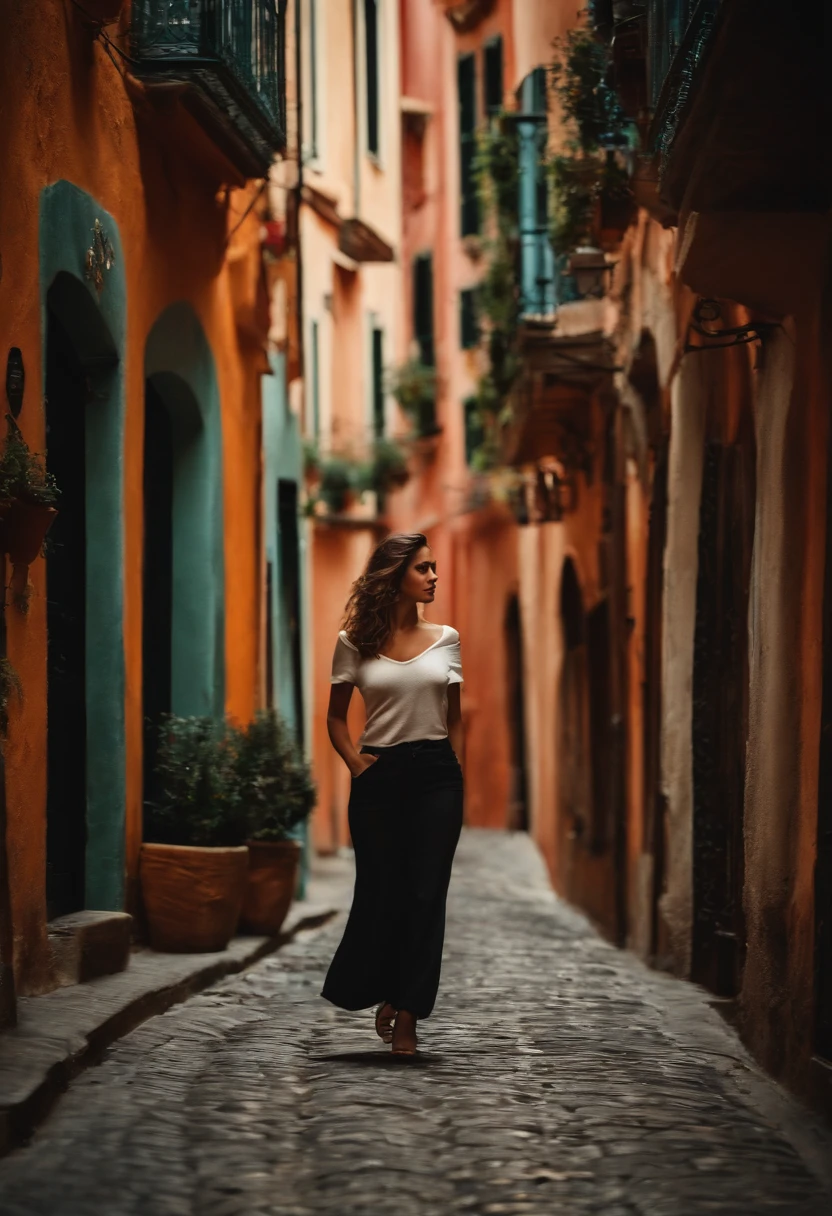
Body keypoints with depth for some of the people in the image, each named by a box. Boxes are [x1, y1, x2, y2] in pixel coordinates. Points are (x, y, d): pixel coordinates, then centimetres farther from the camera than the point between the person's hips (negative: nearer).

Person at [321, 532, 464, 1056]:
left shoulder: (445, 639, 8)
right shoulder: (356, 642, 2)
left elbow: (455, 718, 12)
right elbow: (336, 717, 9)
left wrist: (456, 777, 7)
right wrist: (356, 763, -4)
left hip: (436, 775, 1)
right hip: (380, 777, -1)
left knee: (426, 895, -2)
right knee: (381, 891, 2)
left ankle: (407, 1014, 5)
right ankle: (383, 993, 28)